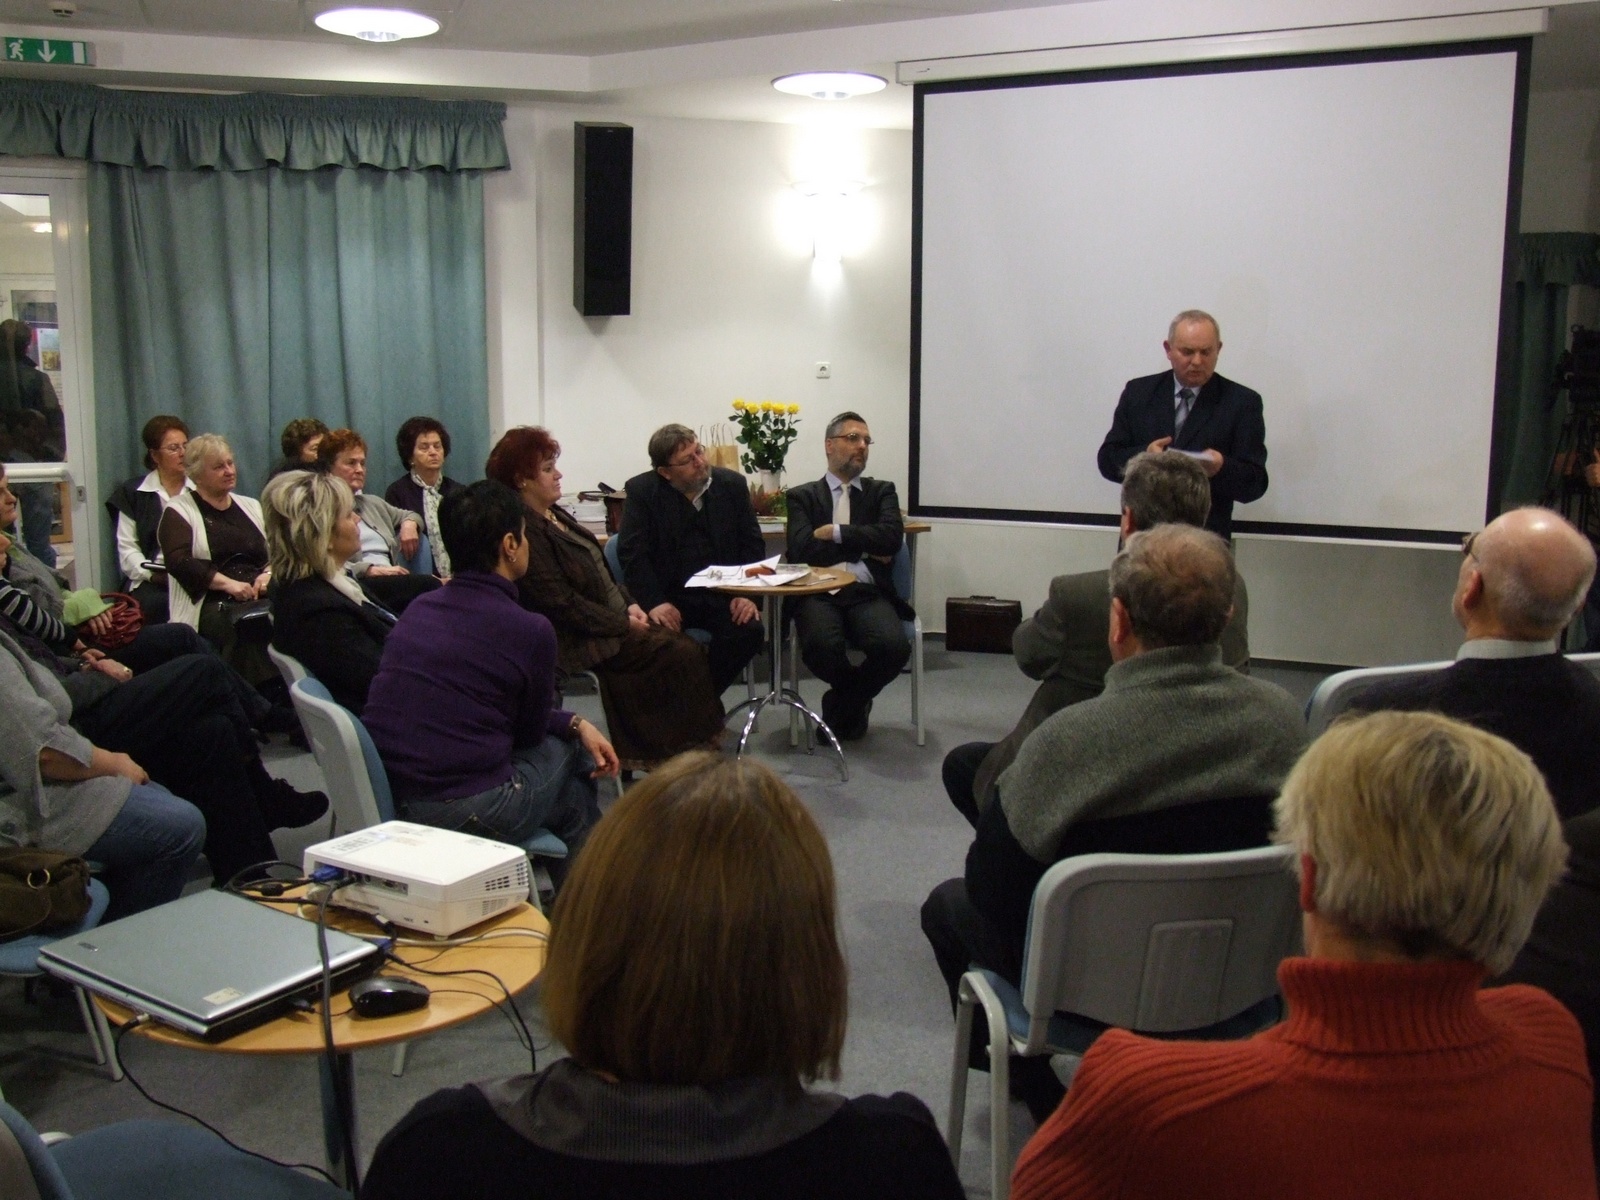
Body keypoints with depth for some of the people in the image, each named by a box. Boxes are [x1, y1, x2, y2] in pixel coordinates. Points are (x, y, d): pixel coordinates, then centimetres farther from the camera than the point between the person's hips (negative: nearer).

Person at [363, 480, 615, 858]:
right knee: (570, 746, 20)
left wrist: (575, 722, 17)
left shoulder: (418, 609, 7)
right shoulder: (530, 630, -14)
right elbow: (531, 731, 1)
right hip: (467, 811, -7)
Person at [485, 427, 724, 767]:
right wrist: (624, 624, -17)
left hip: (616, 620, 10)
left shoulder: (555, 515, 13)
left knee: (688, 646, -5)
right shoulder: (524, 532, -17)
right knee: (680, 655, -17)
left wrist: (629, 605, 3)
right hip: (580, 643, -10)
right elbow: (563, 603, -21)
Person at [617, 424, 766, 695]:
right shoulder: (641, 491, -4)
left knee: (750, 630, -24)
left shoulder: (732, 484, 4)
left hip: (720, 593, 3)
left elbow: (752, 543, 6)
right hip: (666, 595, -3)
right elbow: (632, 552, -10)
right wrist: (654, 603, -24)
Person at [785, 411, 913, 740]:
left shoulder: (882, 490, 19)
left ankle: (841, 704, 3)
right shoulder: (802, 496, 15)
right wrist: (864, 548, 0)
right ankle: (857, 699, 3)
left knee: (894, 645, -31)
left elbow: (891, 537, -2)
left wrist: (835, 533, -5)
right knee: (821, 646, -35)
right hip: (819, 594, -1)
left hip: (868, 593, 2)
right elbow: (802, 549, -3)